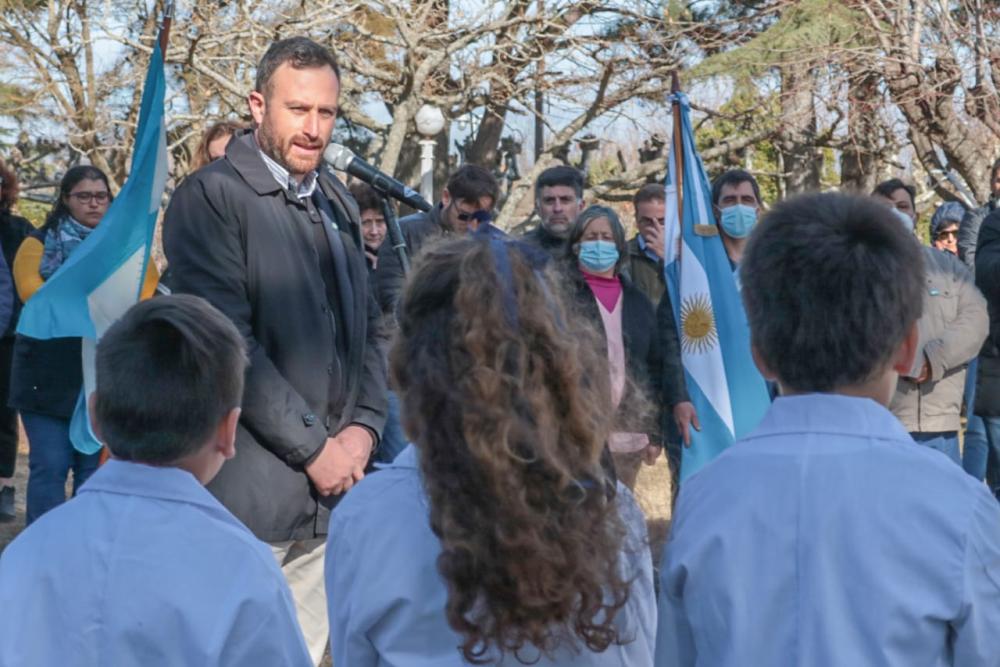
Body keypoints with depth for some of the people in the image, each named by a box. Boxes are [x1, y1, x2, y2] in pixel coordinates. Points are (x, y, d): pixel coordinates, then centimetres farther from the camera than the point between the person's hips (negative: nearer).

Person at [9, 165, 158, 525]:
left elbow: (148, 288, -5)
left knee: (94, 465, 7)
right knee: (50, 464, -6)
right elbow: (30, 290, -12)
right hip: (49, 373, -2)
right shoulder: (40, 243, 4)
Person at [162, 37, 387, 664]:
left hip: (330, 489, 7)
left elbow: (367, 324, 18)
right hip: (249, 491, -6)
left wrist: (365, 425, 1)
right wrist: (312, 446, -13)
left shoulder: (338, 202, 15)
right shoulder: (210, 196, -8)